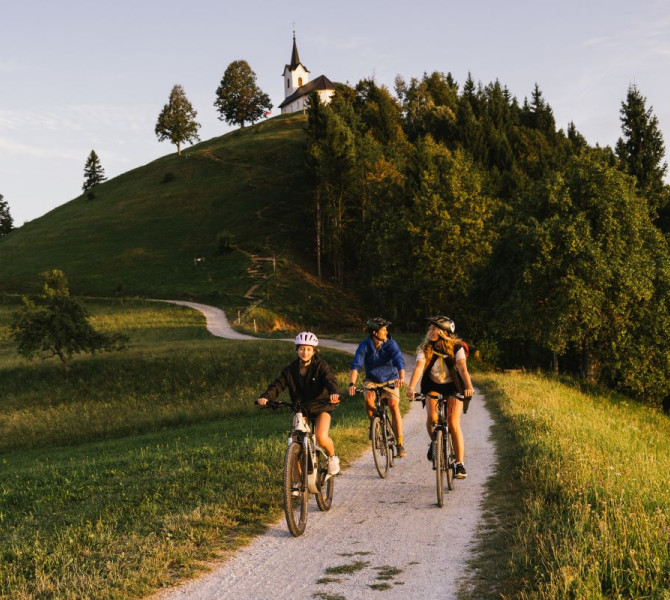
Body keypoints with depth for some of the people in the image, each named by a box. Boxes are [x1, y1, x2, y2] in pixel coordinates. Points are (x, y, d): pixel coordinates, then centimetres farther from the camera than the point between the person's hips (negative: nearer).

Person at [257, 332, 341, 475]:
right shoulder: (291, 369, 0)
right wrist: (265, 397, -32)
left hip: (320, 408, -3)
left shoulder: (321, 366, -8)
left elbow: (330, 380, -26)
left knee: (321, 438, -25)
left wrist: (334, 393, -49)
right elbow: (278, 384, -11)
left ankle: (332, 457, 8)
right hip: (300, 408, 3)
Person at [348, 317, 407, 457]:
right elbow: (356, 365, -25)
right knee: (368, 398, -29)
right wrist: (352, 384, -41)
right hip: (372, 380, 1)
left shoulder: (390, 344, -17)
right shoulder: (365, 346, -16)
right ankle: (374, 424, 0)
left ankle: (400, 445, -16)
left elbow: (399, 360, -30)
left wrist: (401, 377, -50)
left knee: (394, 405, -19)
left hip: (390, 380, -1)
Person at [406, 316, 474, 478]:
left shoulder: (456, 348, -19)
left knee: (454, 425, -14)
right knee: (431, 417, -24)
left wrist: (469, 386, -51)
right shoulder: (425, 348, -15)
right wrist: (411, 387, -45)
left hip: (453, 386, -2)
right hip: (433, 386, 2)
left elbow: (463, 368, -33)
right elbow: (419, 367, -28)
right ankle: (434, 442, 8)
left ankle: (460, 465, -9)